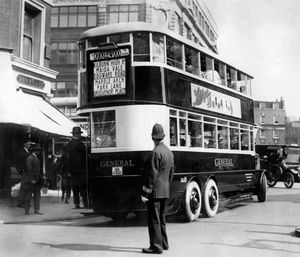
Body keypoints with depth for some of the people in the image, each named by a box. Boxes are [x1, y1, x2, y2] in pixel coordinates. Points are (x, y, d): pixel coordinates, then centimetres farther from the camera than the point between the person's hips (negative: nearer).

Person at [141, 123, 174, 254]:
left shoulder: (155, 152, -17)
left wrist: (145, 193, -15)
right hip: (165, 191, 9)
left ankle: (156, 246, 1)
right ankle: (163, 243, 25)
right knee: (161, 218, 17)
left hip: (155, 191, -9)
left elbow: (152, 174, -19)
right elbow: (171, 173, 15)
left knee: (154, 219, -3)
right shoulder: (169, 152, 10)